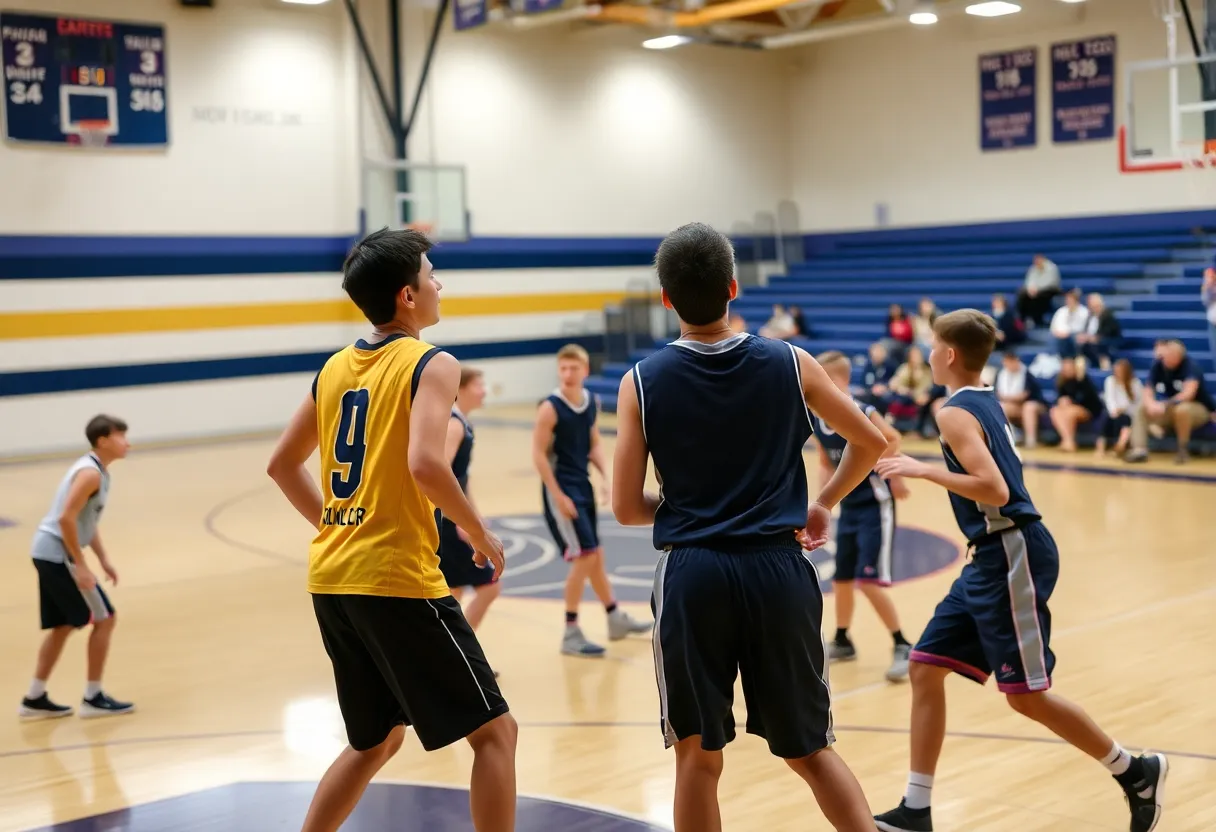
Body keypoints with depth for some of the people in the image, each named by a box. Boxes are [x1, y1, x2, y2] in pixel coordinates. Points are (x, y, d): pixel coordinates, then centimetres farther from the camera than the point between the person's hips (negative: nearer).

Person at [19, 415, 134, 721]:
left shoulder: (98, 471, 14)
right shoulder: (90, 473, -17)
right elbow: (66, 518, -24)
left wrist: (104, 560, 16)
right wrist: (81, 566, -22)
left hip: (48, 553, 10)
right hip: (58, 555, -10)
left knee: (63, 626, 16)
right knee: (104, 619, -3)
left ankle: (35, 699, 20)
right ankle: (93, 698, 3)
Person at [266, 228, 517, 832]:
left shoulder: (336, 367, 13)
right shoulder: (431, 364, -8)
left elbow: (282, 465, 20)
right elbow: (424, 464, -24)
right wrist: (478, 532, -10)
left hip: (331, 581, 8)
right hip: (398, 579, -8)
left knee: (375, 741, 24)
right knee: (494, 731, 2)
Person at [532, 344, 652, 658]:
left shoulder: (591, 401, 4)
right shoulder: (550, 408, -17)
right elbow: (539, 455, -16)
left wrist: (606, 477, 0)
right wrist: (558, 496, -18)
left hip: (583, 486, 7)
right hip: (561, 490, -7)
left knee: (595, 556, 19)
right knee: (584, 557, -9)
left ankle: (616, 618, 34)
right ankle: (571, 633, 1)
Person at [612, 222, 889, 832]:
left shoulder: (642, 382, -2)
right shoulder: (789, 364, 1)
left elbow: (627, 508, 0)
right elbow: (871, 442, 10)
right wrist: (824, 504, 24)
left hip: (691, 574, -1)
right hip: (778, 568, 1)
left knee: (698, 757, 11)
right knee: (810, 750, 15)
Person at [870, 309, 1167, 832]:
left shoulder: (956, 413, -14)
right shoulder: (985, 402, 14)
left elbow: (995, 490, -25)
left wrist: (921, 470, -19)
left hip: (1012, 556, -10)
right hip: (992, 558, 10)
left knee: (1026, 694, -3)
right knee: (925, 668, 7)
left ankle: (1135, 772, 16)